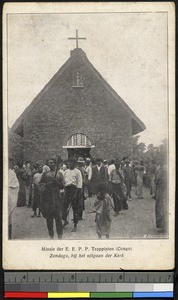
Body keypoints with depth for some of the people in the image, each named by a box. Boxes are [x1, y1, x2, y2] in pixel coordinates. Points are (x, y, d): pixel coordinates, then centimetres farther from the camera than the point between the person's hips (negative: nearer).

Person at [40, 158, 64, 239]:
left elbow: (62, 186, 7)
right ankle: (51, 235, 12)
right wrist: (47, 184, -9)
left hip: (56, 197, -2)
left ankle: (60, 235, -4)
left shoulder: (59, 174, 10)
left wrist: (56, 182, -11)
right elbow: (41, 184, 10)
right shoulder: (45, 174, 14)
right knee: (48, 217, 3)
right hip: (47, 197, 2)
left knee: (58, 216, -8)